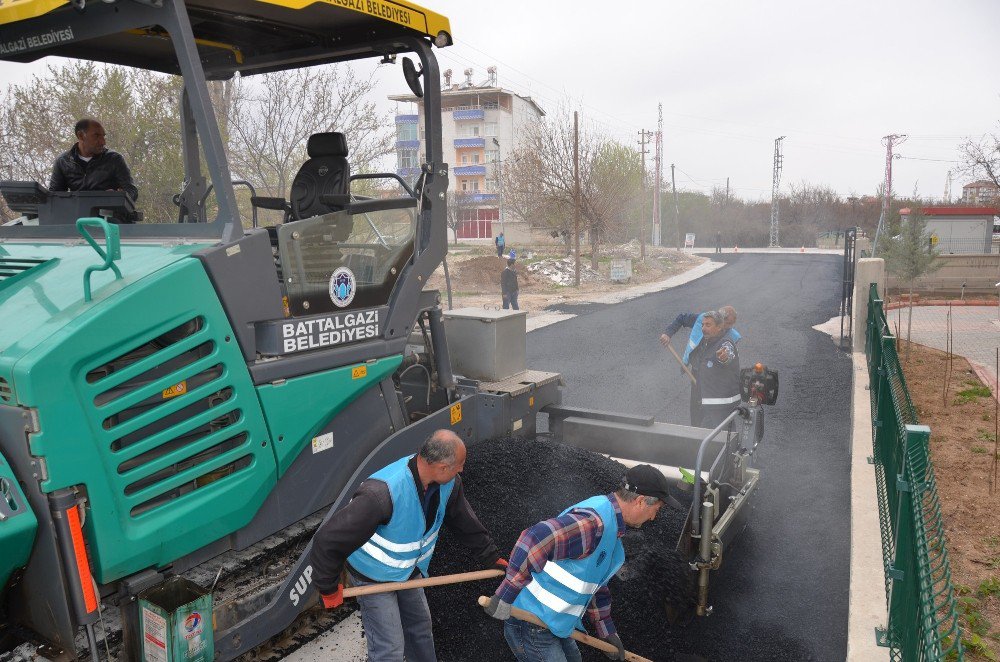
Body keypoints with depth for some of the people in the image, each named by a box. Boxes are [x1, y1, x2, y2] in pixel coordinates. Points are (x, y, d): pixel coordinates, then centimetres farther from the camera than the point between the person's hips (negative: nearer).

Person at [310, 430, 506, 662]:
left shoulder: (449, 483, -19)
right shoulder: (381, 494, -42)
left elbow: (466, 524, 1)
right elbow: (328, 541, -35)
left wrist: (494, 558, 6)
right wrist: (329, 589, -22)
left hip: (409, 571, 7)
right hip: (374, 578, -7)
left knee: (420, 626, 24)